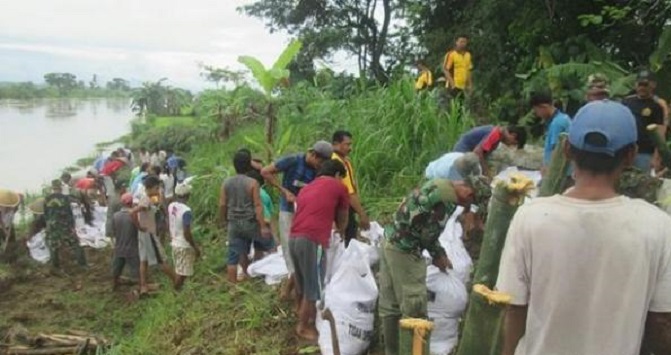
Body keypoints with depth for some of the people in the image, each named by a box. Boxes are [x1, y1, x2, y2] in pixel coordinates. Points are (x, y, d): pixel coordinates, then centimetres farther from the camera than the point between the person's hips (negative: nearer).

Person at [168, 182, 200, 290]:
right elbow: (187, 233, -23)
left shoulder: (171, 206, 0)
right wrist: (196, 248, -14)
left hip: (175, 244, 8)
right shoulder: (186, 211, -24)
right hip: (184, 246, -8)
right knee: (182, 273, 3)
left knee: (179, 272, 19)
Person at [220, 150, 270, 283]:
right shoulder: (252, 183, -10)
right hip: (250, 222, -3)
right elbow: (257, 205, -14)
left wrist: (224, 220, 20)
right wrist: (263, 226, -13)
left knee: (233, 256, 4)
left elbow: (222, 204, 4)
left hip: (233, 223, 3)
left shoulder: (226, 183, 2)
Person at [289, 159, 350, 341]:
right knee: (314, 288, 6)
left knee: (303, 286, 20)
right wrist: (341, 232, 41)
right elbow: (342, 220, 20)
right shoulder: (339, 187, 8)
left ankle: (307, 319, 34)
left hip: (294, 239, 7)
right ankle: (303, 327, 16)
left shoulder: (306, 188, 26)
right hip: (312, 241, -7)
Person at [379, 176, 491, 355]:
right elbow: (427, 234, -17)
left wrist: (438, 253, 16)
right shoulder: (447, 199, -19)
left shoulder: (439, 184, 12)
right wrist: (438, 255, 1)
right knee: (414, 307, 1)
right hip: (405, 250, -10)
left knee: (389, 305, 15)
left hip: (390, 242, 10)